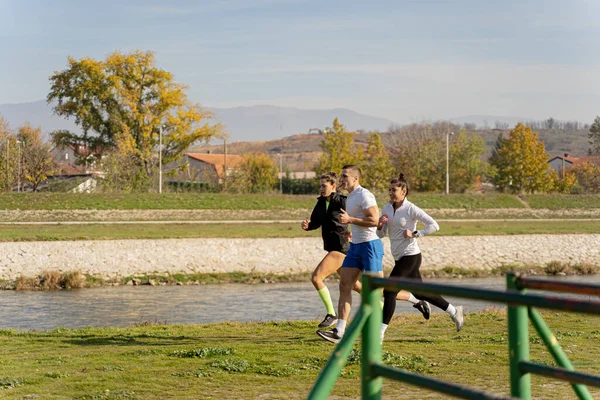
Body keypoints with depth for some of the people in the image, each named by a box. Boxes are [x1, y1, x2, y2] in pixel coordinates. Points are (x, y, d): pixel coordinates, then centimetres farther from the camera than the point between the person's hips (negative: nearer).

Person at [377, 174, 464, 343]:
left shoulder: (411, 209, -13)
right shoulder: (387, 208, 7)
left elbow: (434, 226, -16)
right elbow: (381, 234, 9)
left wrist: (414, 234, -20)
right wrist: (379, 225, -11)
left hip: (410, 257, -8)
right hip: (399, 257, 8)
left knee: (389, 292, -12)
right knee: (420, 293, 17)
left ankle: (380, 333, -8)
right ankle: (454, 311, 32)